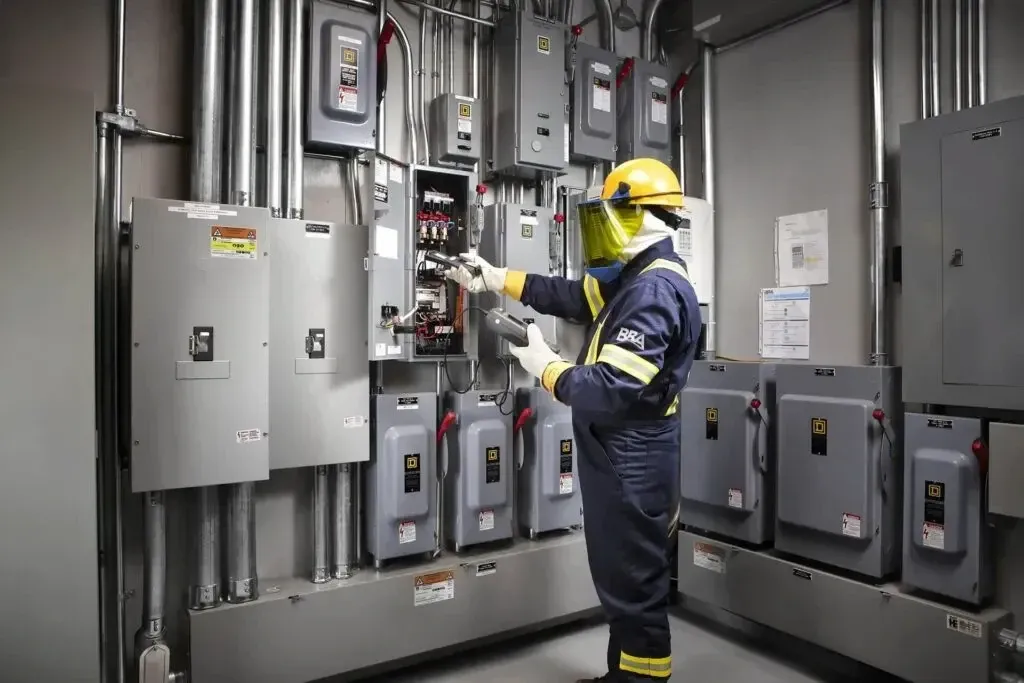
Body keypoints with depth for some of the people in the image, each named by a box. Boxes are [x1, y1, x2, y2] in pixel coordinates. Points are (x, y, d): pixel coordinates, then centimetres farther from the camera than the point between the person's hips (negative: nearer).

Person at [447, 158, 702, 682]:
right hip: (618, 457, 11)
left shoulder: (656, 290, -23)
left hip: (633, 463, -11)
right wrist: (496, 279, 19)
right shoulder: (635, 277, 11)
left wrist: (544, 365, -14)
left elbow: (612, 389, -29)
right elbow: (570, 296, 20)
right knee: (622, 576, 21)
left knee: (632, 584, 4)